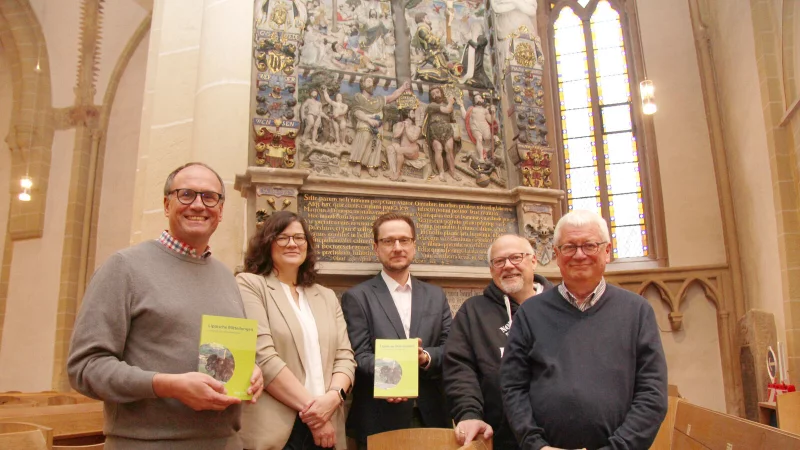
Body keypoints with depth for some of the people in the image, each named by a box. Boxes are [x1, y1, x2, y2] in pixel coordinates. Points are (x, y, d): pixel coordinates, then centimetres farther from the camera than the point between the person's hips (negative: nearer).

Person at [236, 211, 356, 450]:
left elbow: (345, 356, 7)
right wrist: (310, 406, -14)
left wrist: (333, 397, -13)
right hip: (274, 430, -5)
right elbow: (262, 356, -13)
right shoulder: (249, 285, -3)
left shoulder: (327, 296, 13)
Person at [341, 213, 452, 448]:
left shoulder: (436, 296, 11)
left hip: (431, 415, 3)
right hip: (380, 420, -3)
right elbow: (359, 355, -8)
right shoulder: (357, 297, -1)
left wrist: (425, 357, -15)